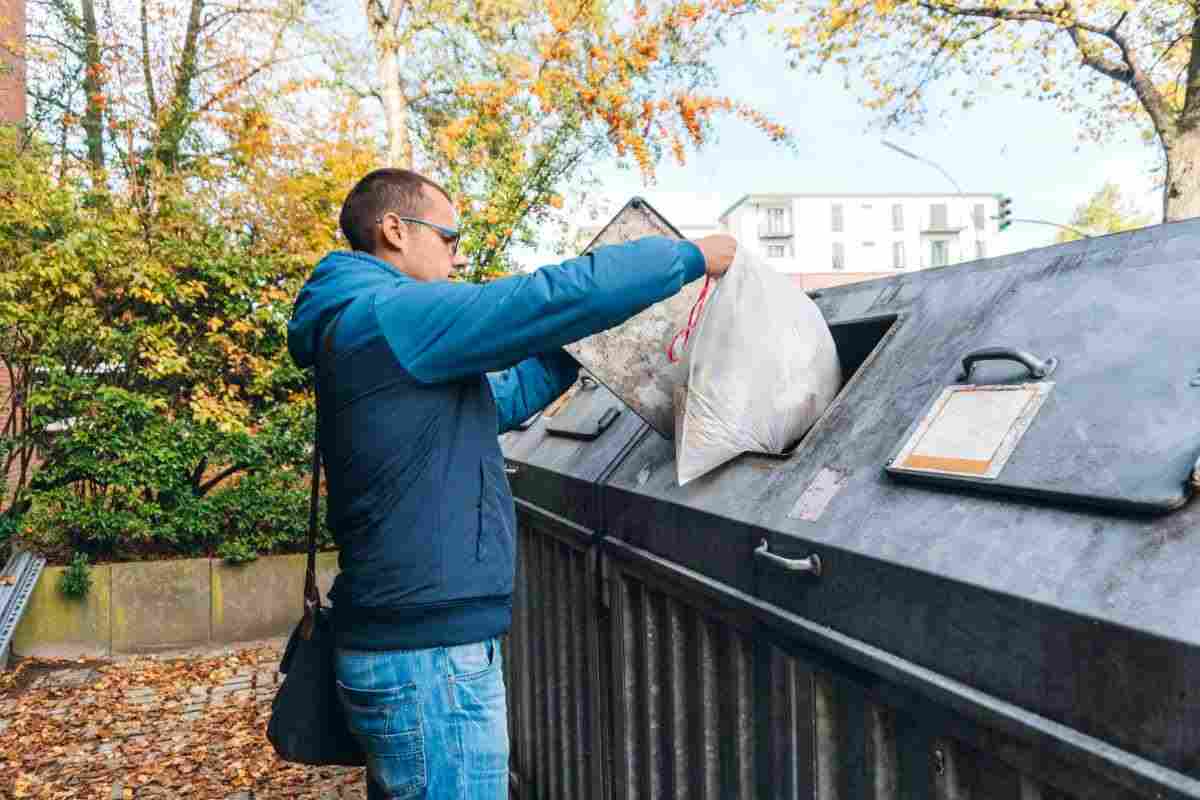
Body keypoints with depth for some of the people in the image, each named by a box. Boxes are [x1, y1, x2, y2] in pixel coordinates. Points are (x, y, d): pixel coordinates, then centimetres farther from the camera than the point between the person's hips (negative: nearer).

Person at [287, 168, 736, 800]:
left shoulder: (361, 323, 17)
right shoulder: (390, 313, -15)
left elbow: (501, 398, 25)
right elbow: (556, 294, -19)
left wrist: (582, 339, 25)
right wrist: (692, 255, -7)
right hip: (428, 659, -11)